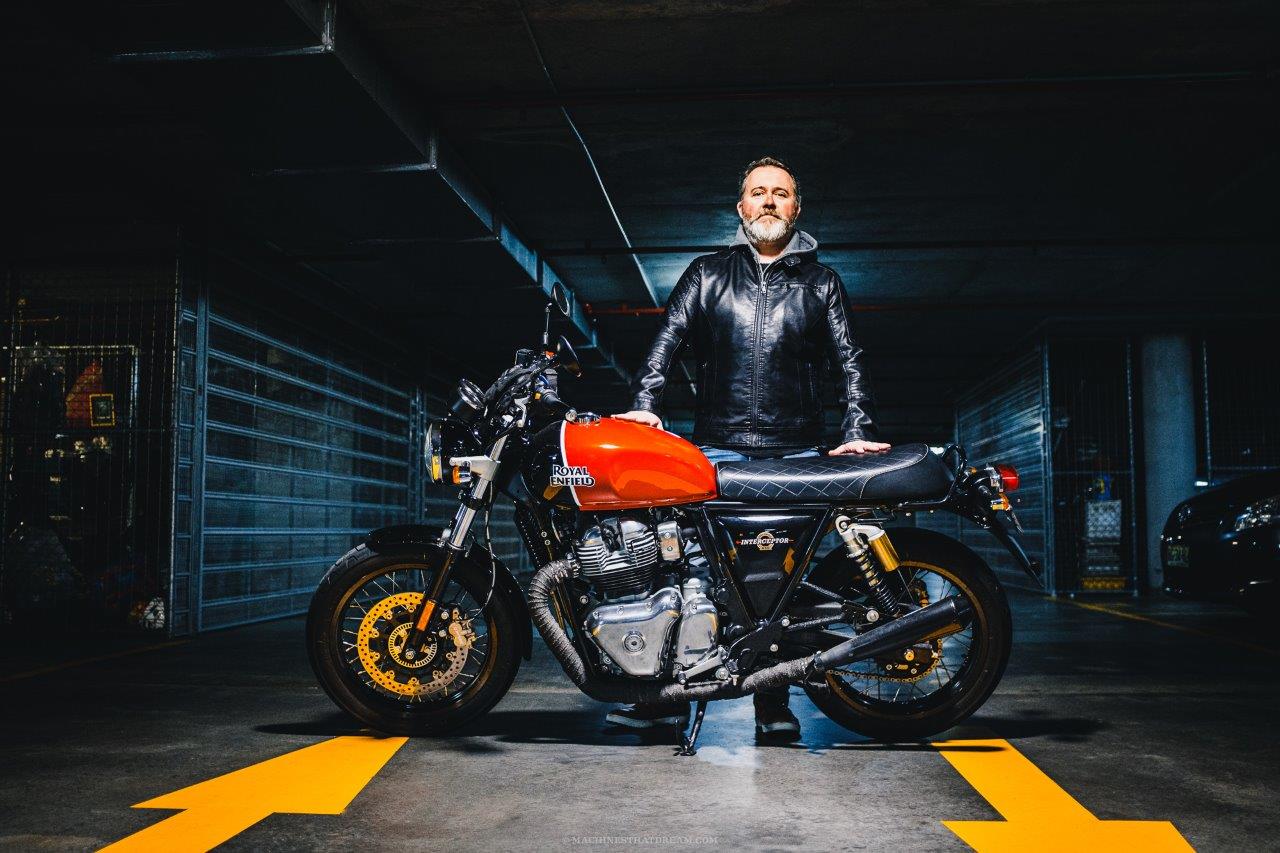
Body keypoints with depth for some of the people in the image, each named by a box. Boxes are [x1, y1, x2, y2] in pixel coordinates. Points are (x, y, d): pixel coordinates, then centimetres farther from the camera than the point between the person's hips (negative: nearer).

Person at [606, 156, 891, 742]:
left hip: (796, 452, 0)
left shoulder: (820, 282, 16)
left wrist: (857, 430, -4)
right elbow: (668, 339, 5)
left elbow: (848, 360, 10)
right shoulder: (706, 274, 16)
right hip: (717, 447, 0)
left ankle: (774, 704, 7)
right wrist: (644, 403, -10)